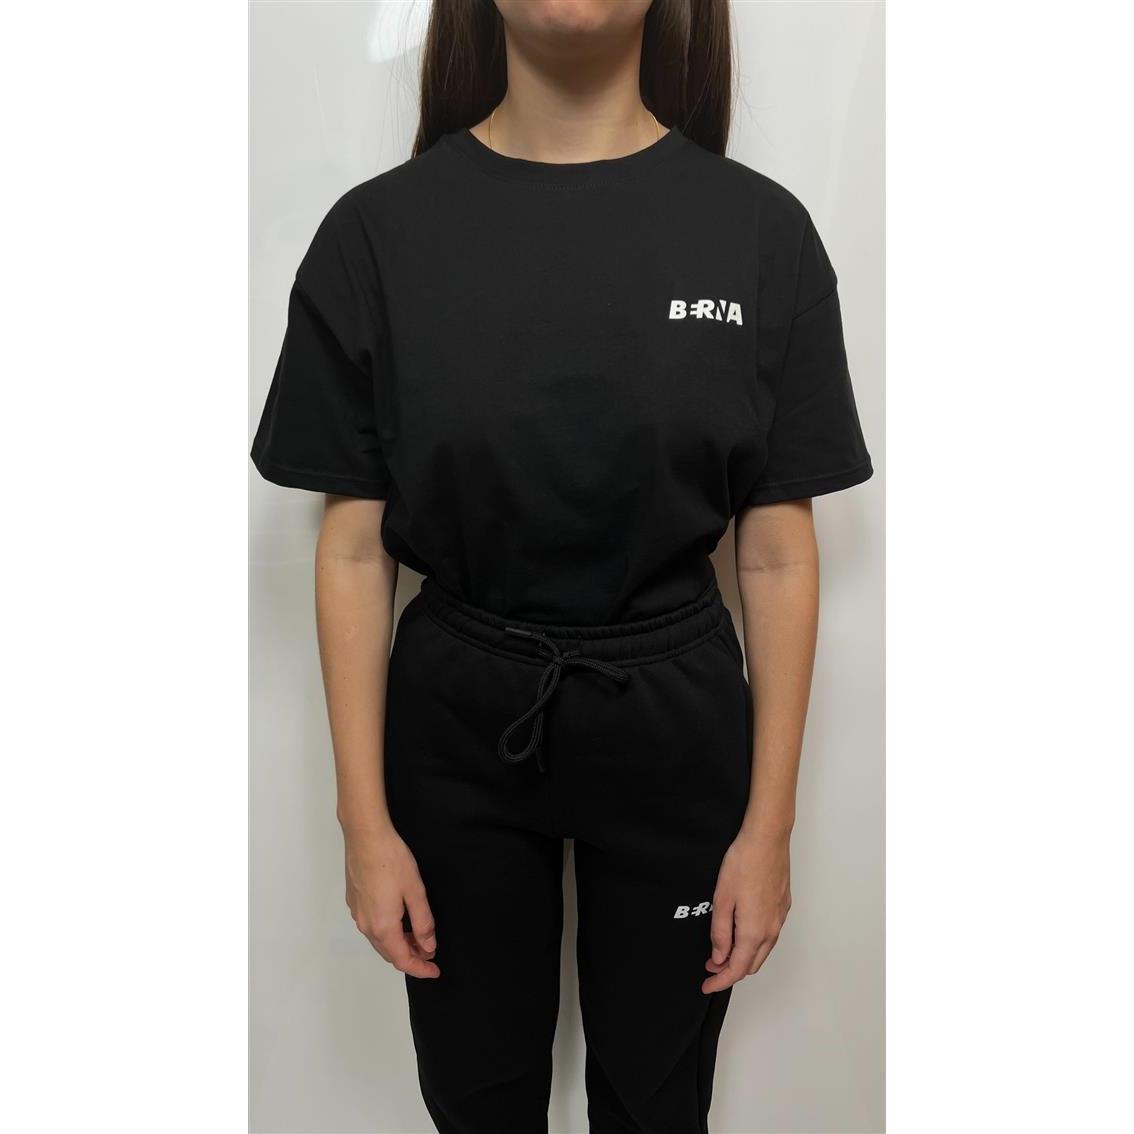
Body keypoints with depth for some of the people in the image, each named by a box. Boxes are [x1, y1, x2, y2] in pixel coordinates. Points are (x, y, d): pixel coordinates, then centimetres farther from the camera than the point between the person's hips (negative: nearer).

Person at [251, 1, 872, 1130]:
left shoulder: (760, 230, -6)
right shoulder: (380, 231, -7)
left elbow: (779, 552, -4)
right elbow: (351, 547, -4)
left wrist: (770, 824, -2)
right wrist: (365, 822, -3)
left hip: (674, 727, 1)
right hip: (455, 722, 1)